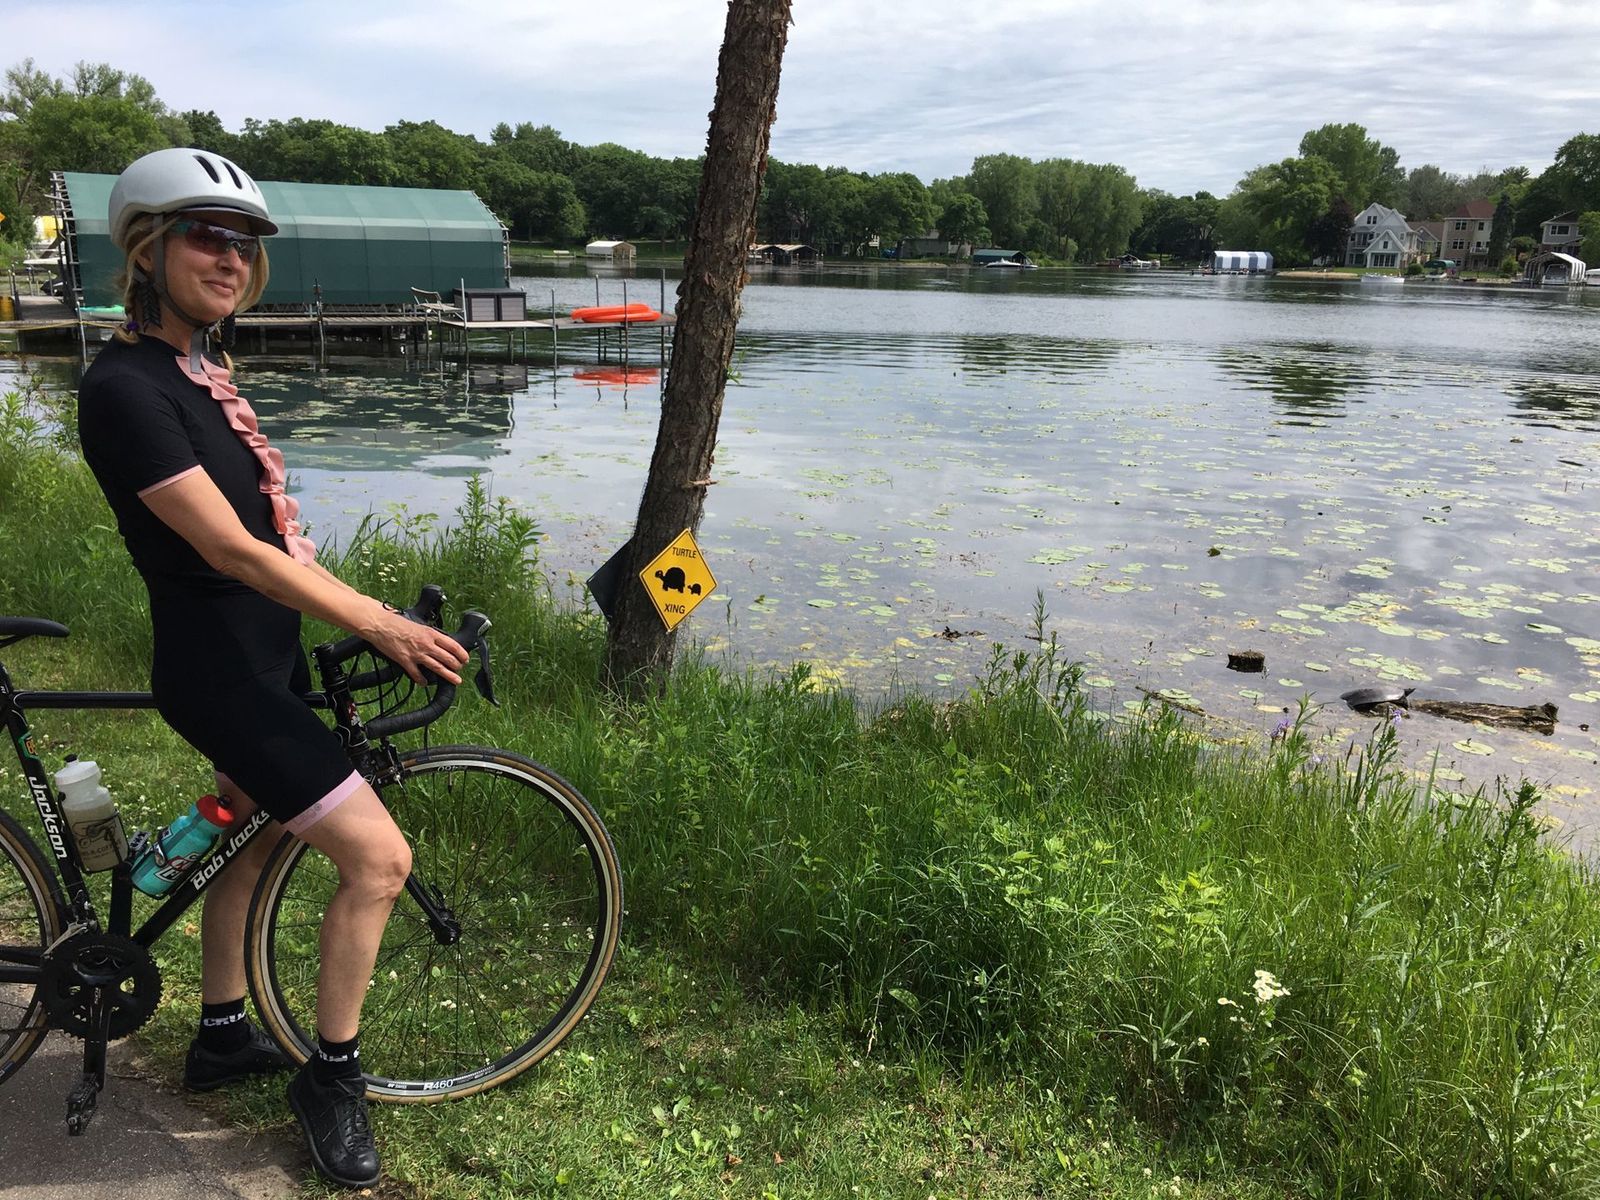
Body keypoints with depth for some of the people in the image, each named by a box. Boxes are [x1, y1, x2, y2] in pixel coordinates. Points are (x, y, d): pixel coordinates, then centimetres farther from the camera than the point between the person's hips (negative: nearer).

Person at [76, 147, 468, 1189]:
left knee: (249, 840, 22)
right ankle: (333, 1076, 11)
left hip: (265, 650, 9)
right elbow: (233, 552, -24)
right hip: (216, 667, -9)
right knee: (379, 856, -9)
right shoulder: (126, 388, -20)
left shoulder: (200, 370, 9)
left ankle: (222, 1036, 42)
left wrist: (367, 611, 9)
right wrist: (379, 623, -22)